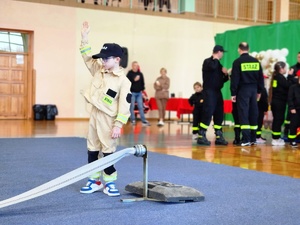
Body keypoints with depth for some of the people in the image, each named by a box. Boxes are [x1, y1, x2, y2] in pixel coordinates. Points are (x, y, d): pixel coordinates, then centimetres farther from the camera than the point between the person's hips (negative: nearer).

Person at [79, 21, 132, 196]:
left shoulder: (123, 81, -14)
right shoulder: (98, 70, 6)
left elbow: (124, 106, -16)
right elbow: (88, 58, 16)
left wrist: (118, 126, -18)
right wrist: (85, 38, 6)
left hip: (108, 119, -7)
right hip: (95, 116, 7)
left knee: (108, 151, -1)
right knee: (92, 150, 11)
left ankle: (110, 182, 11)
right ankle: (94, 181, 20)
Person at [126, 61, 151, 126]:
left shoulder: (140, 74, 8)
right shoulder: (129, 73, -4)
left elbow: (142, 82, 13)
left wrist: (142, 89, 5)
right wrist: (134, 80, -22)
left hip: (139, 93, 4)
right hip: (132, 93, -4)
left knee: (141, 107, 3)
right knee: (132, 107, 0)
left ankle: (144, 121, 3)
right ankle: (133, 120, 8)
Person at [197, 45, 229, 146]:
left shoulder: (218, 64, 19)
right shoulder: (207, 61, -4)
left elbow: (221, 80, 21)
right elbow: (212, 67, -28)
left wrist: (226, 75, 1)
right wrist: (216, 59, -10)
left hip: (217, 92, 8)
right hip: (209, 91, -8)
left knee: (219, 114, 6)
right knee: (208, 113, -14)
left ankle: (219, 137, 11)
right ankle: (201, 136, -11)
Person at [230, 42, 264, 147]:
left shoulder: (237, 62, -7)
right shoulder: (256, 61, 7)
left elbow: (235, 79, -9)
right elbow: (260, 77, 10)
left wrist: (233, 93, -5)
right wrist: (259, 91, 18)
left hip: (243, 90, -4)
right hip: (254, 89, 4)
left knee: (243, 114, -3)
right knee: (253, 113, 10)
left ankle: (246, 139, -8)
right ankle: (253, 139, 15)